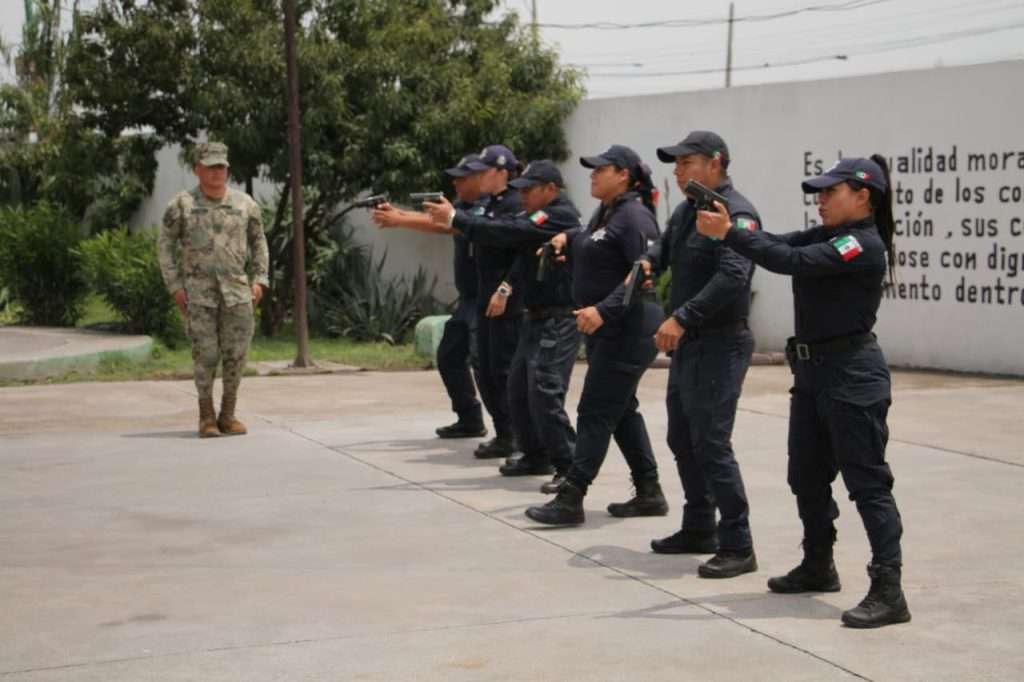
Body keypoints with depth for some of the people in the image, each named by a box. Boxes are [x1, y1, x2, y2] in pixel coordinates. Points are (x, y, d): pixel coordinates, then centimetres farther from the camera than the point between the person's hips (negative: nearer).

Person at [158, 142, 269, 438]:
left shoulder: (245, 203, 4)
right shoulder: (182, 204, -2)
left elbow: (258, 242, 14)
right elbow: (166, 246, 3)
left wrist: (259, 280, 4)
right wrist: (174, 287, -4)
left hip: (237, 290, 2)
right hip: (198, 292, -2)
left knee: (236, 353, -1)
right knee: (206, 354, -5)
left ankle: (227, 415, 12)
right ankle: (206, 417, 9)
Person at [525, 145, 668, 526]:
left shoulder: (634, 216, -15)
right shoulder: (604, 214, 14)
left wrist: (604, 309, -29)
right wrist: (568, 240, 9)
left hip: (627, 330, -10)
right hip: (605, 329, 10)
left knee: (596, 412, -9)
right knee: (622, 410, 14)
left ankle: (570, 500, -7)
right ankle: (649, 493, 22)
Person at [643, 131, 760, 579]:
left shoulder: (736, 214, -16)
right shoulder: (686, 211, 13)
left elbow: (733, 277, -28)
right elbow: (666, 247, 26)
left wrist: (682, 317, -31)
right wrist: (647, 264, 1)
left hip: (720, 345, -10)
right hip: (687, 343, 10)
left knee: (711, 444, -11)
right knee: (682, 439, 17)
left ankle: (737, 547, -6)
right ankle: (699, 530, 29)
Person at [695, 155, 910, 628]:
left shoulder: (863, 245, -17)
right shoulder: (829, 236, 13)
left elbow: (791, 261, -25)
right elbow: (783, 245, 3)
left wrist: (728, 233, -24)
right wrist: (726, 227, -10)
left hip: (851, 375, -10)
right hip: (813, 369, 10)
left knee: (867, 481, -9)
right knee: (807, 476, 18)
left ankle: (888, 592, -7)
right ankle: (818, 566, 33)